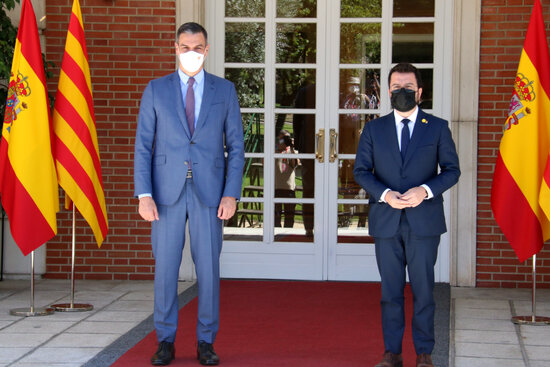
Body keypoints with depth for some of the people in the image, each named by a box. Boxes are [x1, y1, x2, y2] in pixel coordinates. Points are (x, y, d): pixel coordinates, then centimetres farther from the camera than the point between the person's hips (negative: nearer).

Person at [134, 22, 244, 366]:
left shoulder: (225, 90, 7)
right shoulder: (156, 89, 6)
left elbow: (236, 146, 5)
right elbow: (143, 146, 3)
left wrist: (232, 194, -5)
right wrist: (144, 194, -7)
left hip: (209, 192, 0)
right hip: (167, 192, 0)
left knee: (208, 267, 2)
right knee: (165, 267, 2)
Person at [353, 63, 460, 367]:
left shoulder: (437, 127, 5)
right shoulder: (373, 129, 9)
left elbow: (452, 170, 3)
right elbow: (361, 170, 6)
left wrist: (425, 190, -14)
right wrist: (385, 194, -12)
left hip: (424, 221, -1)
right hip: (386, 220, 1)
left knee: (423, 289, 1)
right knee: (390, 290, 5)